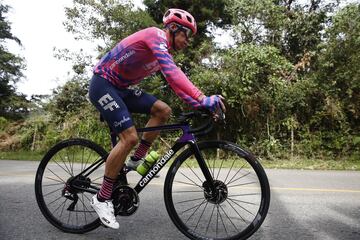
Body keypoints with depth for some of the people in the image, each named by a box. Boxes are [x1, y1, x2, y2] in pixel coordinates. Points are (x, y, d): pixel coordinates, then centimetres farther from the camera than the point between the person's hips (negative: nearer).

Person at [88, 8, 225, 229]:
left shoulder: (164, 51, 12)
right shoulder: (155, 35, -16)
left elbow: (176, 82, 6)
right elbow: (172, 72, -33)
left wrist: (201, 105, -4)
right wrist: (203, 99, -38)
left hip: (119, 88, 9)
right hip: (102, 84, -9)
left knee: (163, 111, -4)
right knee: (130, 137, -19)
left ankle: (136, 161, 6)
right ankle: (102, 198, -5)